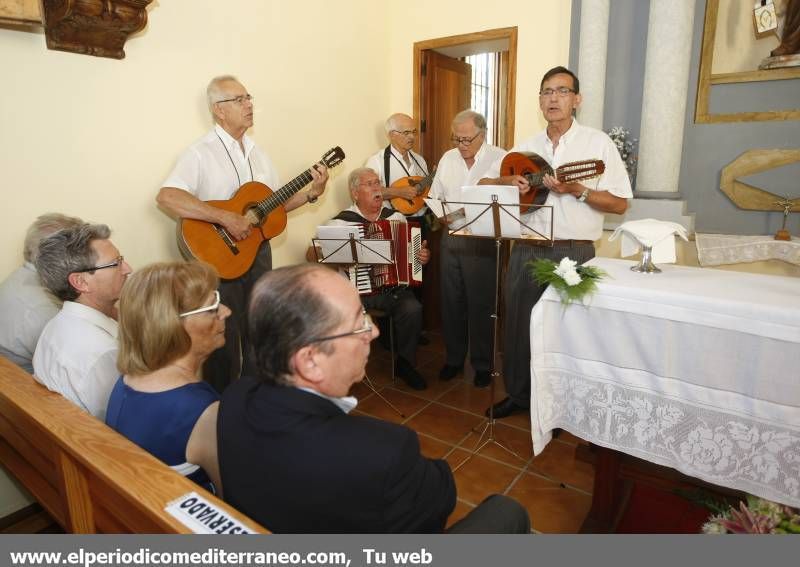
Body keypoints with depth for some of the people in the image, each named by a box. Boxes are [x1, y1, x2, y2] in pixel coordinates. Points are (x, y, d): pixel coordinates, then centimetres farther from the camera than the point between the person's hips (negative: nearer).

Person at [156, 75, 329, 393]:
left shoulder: (256, 152, 12)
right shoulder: (201, 153, -13)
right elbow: (166, 197, -28)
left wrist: (313, 193, 0)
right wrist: (226, 218, -31)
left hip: (258, 251, 7)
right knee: (225, 339, 5)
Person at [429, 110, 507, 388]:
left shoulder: (501, 159, -6)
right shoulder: (448, 158, 10)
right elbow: (434, 197, 16)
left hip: (483, 241, -5)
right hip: (451, 238, 5)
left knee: (481, 305, 3)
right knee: (451, 302, 11)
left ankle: (483, 364, 21)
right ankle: (453, 358, 28)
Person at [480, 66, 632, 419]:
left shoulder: (598, 143, 0)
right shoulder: (526, 148, 11)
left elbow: (620, 204, -3)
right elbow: (485, 183, 16)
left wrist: (577, 191, -17)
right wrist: (508, 182, -5)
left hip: (573, 253, -3)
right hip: (526, 250, 4)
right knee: (518, 324, 10)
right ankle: (518, 393, 29)